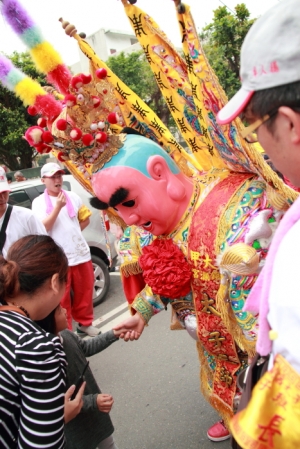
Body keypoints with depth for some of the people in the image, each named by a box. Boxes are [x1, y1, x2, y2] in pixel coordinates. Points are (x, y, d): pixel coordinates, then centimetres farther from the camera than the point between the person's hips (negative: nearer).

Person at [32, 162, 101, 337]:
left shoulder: (73, 196, 7)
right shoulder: (39, 202, -3)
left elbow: (85, 219, 15)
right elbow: (43, 227, -15)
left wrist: (73, 232, 4)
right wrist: (58, 207, -20)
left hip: (81, 254, 4)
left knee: (85, 293, 14)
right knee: (62, 298, 5)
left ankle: (85, 324, 32)